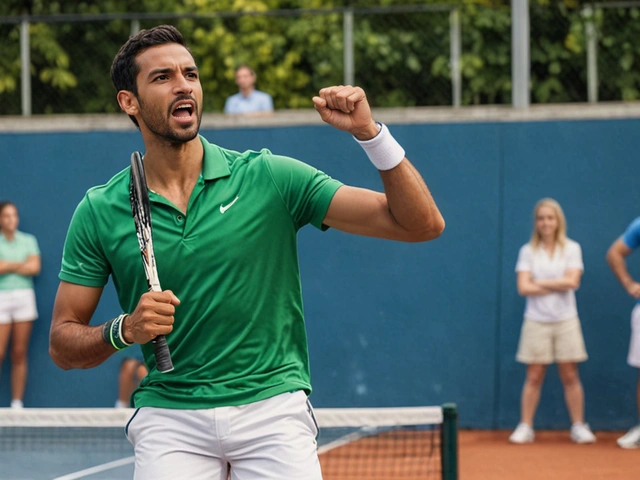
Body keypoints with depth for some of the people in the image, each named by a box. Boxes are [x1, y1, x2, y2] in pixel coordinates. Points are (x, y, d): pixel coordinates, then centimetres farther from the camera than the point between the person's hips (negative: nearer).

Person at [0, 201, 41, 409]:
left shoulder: (28, 241, 11)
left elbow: (35, 268, -2)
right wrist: (22, 265, -2)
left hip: (24, 297, 3)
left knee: (20, 353, 3)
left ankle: (17, 403, 6)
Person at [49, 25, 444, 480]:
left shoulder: (269, 177, -2)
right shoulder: (100, 211, 1)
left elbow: (421, 224, -5)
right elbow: (63, 344, 5)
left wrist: (369, 132, -18)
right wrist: (124, 331, -15)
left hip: (274, 407, 0)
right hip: (169, 418, 0)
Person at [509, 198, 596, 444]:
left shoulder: (571, 248, 3)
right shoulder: (528, 251, 4)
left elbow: (572, 281, -10)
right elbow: (523, 287, -7)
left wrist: (539, 283, -8)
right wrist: (558, 286, -9)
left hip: (565, 320, 0)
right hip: (537, 321, 0)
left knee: (570, 376, 1)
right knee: (534, 377, 0)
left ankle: (579, 426, 8)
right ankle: (525, 427, 6)